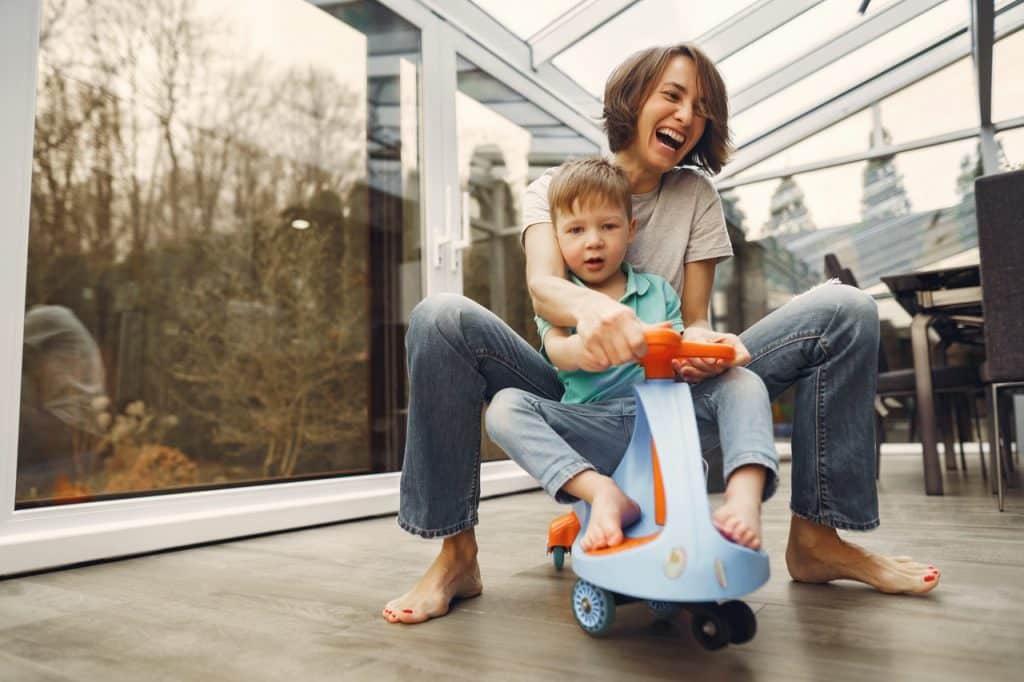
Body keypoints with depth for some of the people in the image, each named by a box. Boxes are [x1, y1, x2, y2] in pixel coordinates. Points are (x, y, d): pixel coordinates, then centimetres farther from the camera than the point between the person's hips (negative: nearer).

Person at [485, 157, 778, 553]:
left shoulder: (658, 290, 17)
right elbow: (559, 352, -12)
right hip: (593, 426, -2)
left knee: (743, 382, -18)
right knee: (506, 407, -26)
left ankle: (744, 496, -36)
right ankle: (604, 492, -40)